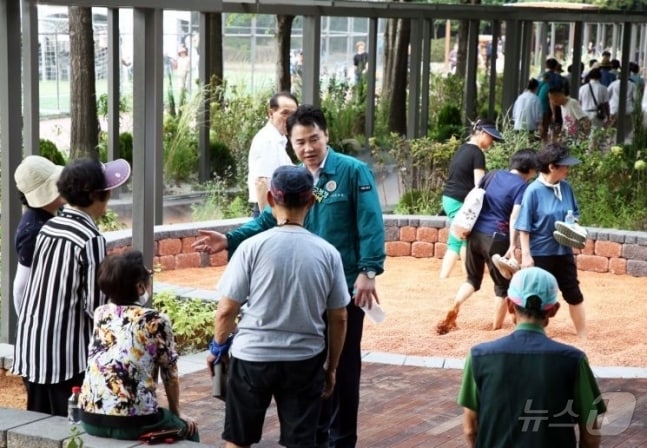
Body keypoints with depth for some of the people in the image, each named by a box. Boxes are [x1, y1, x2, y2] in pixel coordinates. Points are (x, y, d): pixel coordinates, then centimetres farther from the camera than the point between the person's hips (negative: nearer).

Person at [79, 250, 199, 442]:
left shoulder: (100, 313, 7)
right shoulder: (156, 321, -5)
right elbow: (170, 375, 7)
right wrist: (176, 415, 17)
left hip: (89, 418, 6)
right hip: (131, 424, -6)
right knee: (188, 430, 25)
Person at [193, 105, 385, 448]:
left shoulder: (353, 172, -9)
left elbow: (370, 226, -14)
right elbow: (267, 221, 4)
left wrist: (368, 271, -22)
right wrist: (230, 240, -8)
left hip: (345, 285, -6)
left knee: (342, 363, 4)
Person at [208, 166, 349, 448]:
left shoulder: (252, 247, -10)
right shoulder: (327, 253, -3)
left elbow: (226, 310, -6)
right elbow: (339, 319, 3)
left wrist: (217, 347, 13)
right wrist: (331, 366, 17)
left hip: (252, 357, -1)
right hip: (305, 360, 2)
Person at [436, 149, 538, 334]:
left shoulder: (493, 175, 11)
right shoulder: (522, 186, -7)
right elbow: (514, 217, -18)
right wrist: (512, 246, -21)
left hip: (475, 232, 6)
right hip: (496, 237, -6)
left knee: (473, 278, 20)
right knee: (503, 284, 11)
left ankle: (455, 308, -3)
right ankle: (496, 328, 14)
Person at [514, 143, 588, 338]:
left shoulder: (566, 187, 0)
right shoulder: (533, 190, -17)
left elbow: (574, 213, 14)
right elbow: (524, 227, -15)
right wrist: (526, 255, -17)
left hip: (564, 251, 6)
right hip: (540, 253, -6)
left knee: (574, 293, 12)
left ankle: (583, 336, 23)